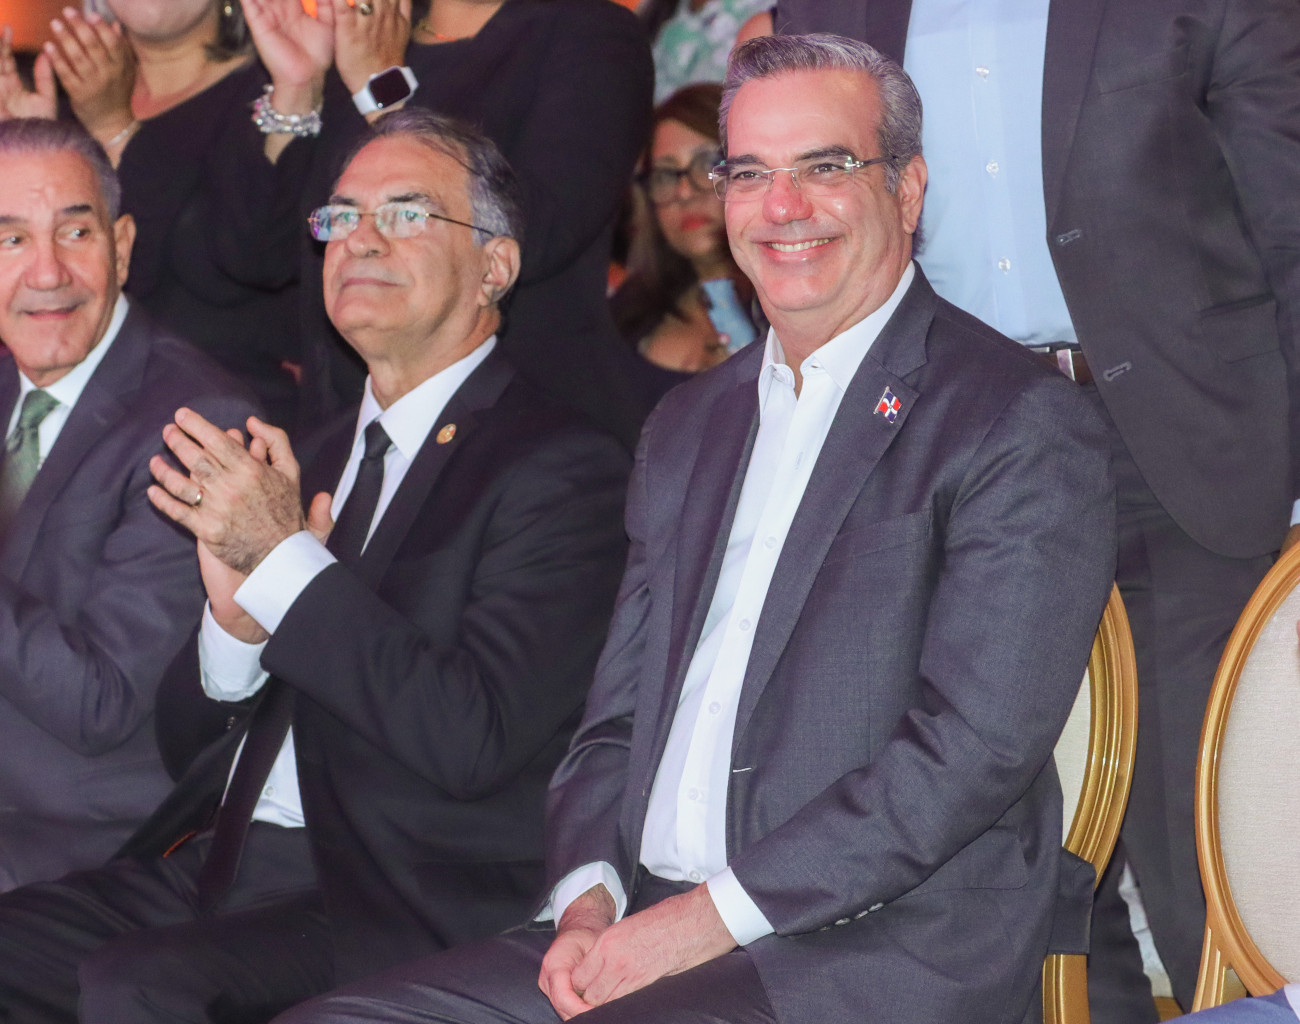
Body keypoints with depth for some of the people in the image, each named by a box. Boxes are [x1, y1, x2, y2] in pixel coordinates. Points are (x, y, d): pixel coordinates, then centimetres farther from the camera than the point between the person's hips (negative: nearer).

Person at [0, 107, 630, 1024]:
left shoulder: (562, 470, -7)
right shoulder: (322, 453, 17)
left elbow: (474, 741, -19)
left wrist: (285, 556, -16)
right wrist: (236, 611, -6)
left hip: (404, 905, -7)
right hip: (220, 862, 7)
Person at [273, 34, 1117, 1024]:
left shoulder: (1023, 426, -3)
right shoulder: (690, 425, 21)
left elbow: (973, 747, -13)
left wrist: (712, 916, -16)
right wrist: (589, 898, 0)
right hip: (645, 930, 7)